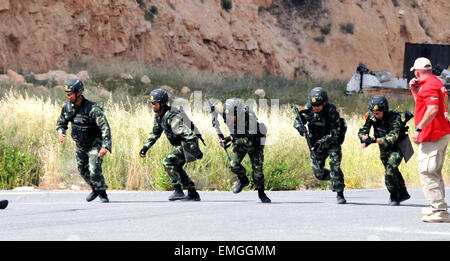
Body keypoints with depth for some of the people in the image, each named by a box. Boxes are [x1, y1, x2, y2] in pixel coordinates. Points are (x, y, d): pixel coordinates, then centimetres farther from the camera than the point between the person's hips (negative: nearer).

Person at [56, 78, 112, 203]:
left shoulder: (92, 108, -28)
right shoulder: (67, 106, -8)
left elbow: (105, 128, -31)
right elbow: (61, 123, 9)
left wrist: (105, 147, -42)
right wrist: (61, 133, -15)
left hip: (95, 144, -7)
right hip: (80, 145, 7)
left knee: (94, 170, -18)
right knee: (83, 170, 18)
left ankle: (103, 194, 3)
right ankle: (95, 189, 43)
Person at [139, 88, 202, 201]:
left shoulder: (172, 117, -27)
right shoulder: (159, 116, 4)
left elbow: (187, 134, -31)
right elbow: (155, 133, 19)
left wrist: (196, 151, -34)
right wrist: (145, 147, 11)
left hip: (188, 145, -11)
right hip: (180, 145, 11)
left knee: (168, 162, -20)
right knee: (176, 167, 20)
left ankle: (178, 191, -17)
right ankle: (193, 194, 29)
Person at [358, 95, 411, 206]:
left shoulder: (394, 118, -31)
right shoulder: (370, 116, -15)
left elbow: (392, 138, -40)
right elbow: (362, 131, -12)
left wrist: (374, 140, -51)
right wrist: (365, 138, -37)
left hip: (396, 148, -6)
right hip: (383, 148, 6)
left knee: (390, 170, -22)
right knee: (392, 171, 16)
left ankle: (394, 196, -4)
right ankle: (403, 193, 37)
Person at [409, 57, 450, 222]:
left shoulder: (429, 86, -14)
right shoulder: (437, 83, 20)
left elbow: (432, 109, -26)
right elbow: (422, 104, 33)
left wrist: (419, 129, -28)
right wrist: (414, 90, 21)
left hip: (432, 136, -11)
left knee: (427, 173, -12)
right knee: (435, 173, 19)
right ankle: (437, 207, 27)